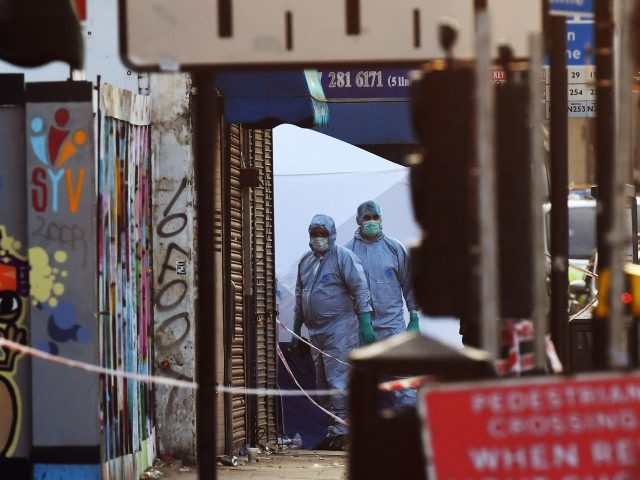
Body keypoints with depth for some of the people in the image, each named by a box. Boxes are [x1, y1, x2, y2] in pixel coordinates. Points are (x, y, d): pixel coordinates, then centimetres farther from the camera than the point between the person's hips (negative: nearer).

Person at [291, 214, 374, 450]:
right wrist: (296, 330, 23)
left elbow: (360, 289, -11)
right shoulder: (305, 261, 16)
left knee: (337, 380, -13)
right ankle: (333, 432, 16)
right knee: (323, 384, 10)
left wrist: (365, 322, -19)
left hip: (339, 327, -8)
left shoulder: (343, 257, -6)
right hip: (316, 331, 8)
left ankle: (339, 430, -14)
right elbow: (300, 298, 24)